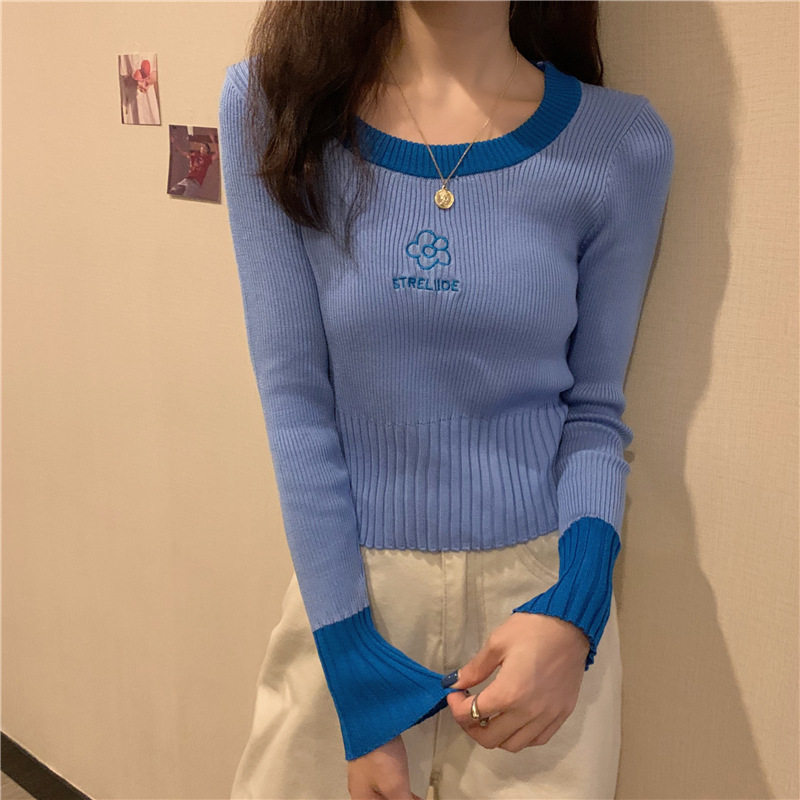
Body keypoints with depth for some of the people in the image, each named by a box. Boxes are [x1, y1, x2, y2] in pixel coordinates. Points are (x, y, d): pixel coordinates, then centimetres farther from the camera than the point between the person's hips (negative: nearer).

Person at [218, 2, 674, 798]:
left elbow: (593, 405, 1)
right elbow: (294, 397, -9)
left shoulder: (622, 143, -7)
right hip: (349, 590, 0)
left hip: (542, 591, 1)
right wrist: (357, 683, -9)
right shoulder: (272, 102, -7)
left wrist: (573, 613, -16)